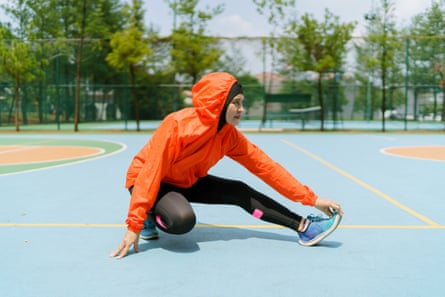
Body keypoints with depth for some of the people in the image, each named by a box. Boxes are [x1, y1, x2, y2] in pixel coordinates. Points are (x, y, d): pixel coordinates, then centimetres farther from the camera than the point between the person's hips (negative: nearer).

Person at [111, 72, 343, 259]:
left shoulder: (230, 136, -13)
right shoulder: (178, 124, -32)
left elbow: (266, 167, -11)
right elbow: (151, 173, -31)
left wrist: (312, 199, -13)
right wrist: (134, 225, -33)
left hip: (186, 182, 6)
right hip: (149, 181, -6)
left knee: (240, 192, -8)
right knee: (183, 219, -35)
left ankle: (302, 227, -3)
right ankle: (149, 216, -5)